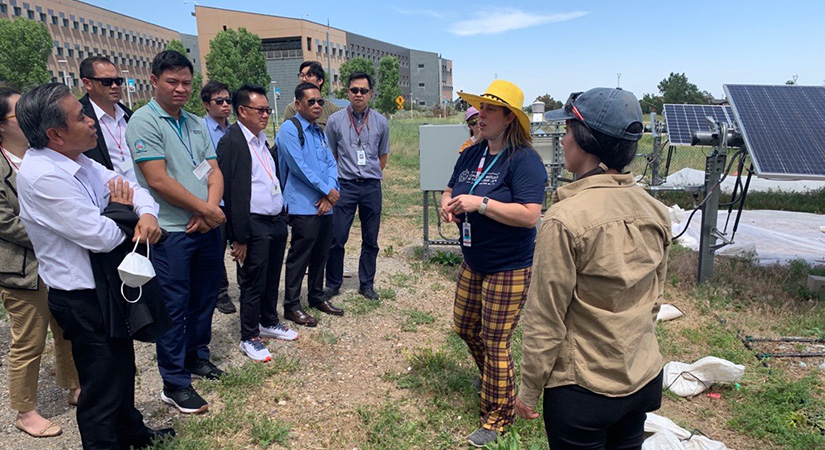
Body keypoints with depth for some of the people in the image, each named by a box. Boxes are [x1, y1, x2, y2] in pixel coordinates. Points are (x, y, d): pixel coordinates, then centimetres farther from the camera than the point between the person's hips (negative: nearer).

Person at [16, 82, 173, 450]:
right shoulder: (42, 176, -26)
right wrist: (120, 211, -6)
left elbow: (131, 187, 6)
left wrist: (147, 214, -16)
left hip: (107, 284, 9)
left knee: (122, 365, 26)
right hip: (82, 298, -9)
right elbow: (101, 237, -26)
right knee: (101, 384, 7)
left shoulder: (75, 160, 2)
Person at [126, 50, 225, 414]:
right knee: (174, 306, 2)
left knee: (205, 297, 17)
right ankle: (175, 384, 15)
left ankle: (197, 357, 37)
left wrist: (209, 210, -11)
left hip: (207, 226, 7)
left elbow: (214, 172, 7)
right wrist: (206, 209, -11)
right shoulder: (144, 121, -9)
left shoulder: (197, 124, 12)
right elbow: (158, 181, -17)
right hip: (171, 231, -6)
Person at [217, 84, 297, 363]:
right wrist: (240, 238, -18)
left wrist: (282, 219, 14)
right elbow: (232, 193, -17)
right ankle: (249, 338, 21)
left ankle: (269, 323, 39)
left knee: (272, 279, 20)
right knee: (253, 284, 5)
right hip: (254, 226, -8)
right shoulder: (231, 142, -14)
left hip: (276, 221, 8)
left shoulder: (263, 138, 11)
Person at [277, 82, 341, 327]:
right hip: (303, 206, -8)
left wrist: (330, 193, -5)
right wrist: (328, 191, -11)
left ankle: (316, 296, 31)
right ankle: (291, 306, 10)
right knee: (300, 255, -2)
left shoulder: (319, 132, 17)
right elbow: (299, 167, -16)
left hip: (324, 205, 8)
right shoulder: (289, 129, -8)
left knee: (321, 253, 16)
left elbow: (331, 164, 12)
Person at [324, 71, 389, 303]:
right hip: (345, 185, -1)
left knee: (370, 239, 9)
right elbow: (331, 155, 8)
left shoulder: (381, 122, 4)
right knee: (337, 238, -1)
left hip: (372, 186, 2)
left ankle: (366, 284, 23)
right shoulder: (335, 120, 1)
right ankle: (333, 283, 16)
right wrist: (336, 181, 6)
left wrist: (372, 176, 10)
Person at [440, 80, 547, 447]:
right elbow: (450, 191, 18)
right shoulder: (471, 154, 5)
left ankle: (497, 417, 24)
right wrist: (447, 205, -5)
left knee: (495, 343, 3)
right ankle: (491, 376, 51)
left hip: (509, 269, -8)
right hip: (473, 263, 8)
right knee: (465, 327, 21)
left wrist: (480, 203, -28)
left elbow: (530, 214, -27)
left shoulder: (523, 160, -19)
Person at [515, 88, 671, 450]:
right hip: (644, 379, 6)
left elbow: (545, 319, -18)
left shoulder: (566, 218, -24)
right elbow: (654, 300, 9)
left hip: (584, 390, -6)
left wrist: (529, 389, -6)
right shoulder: (655, 211, -3)